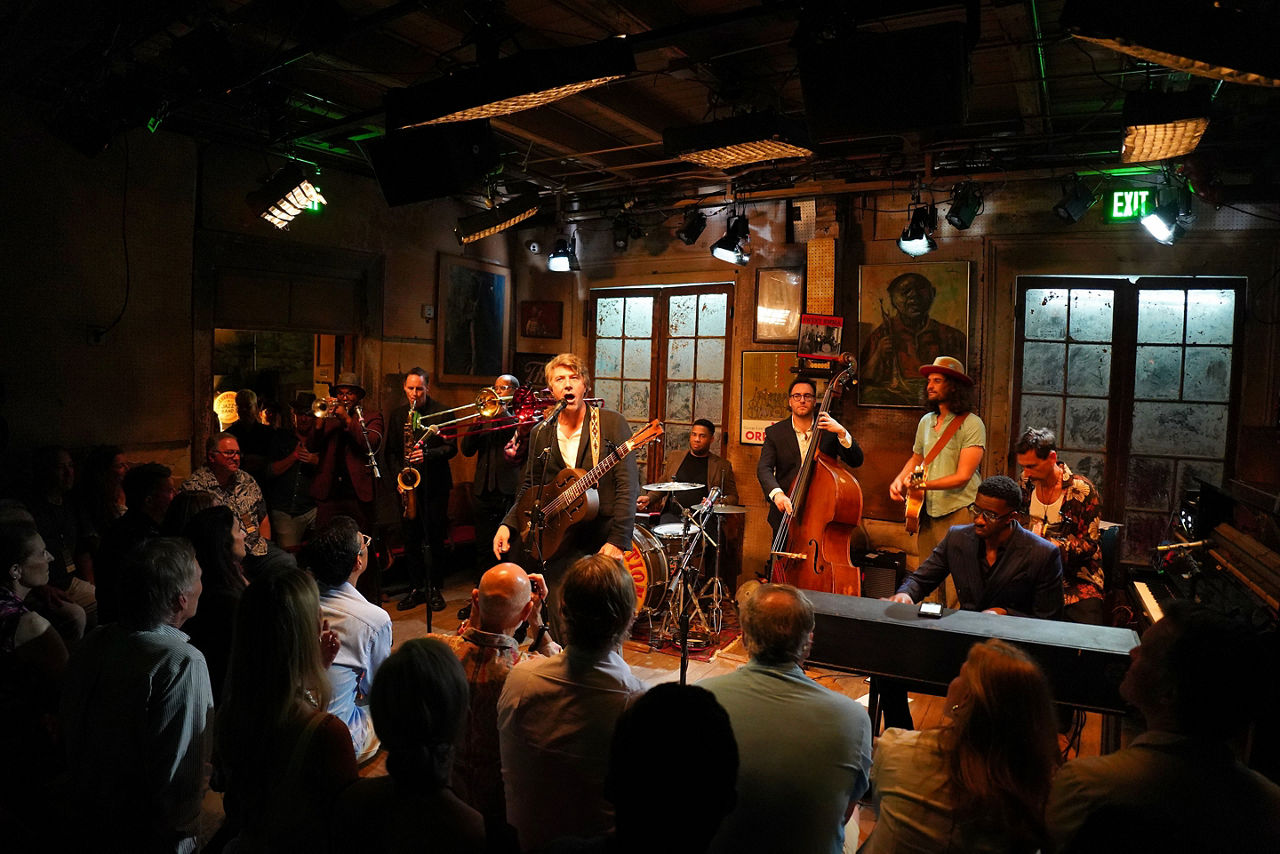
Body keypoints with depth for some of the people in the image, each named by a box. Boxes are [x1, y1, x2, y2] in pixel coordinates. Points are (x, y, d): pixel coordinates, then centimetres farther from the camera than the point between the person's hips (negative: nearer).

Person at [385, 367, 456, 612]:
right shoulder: (398, 414, 11)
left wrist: (428, 454, -21)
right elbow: (391, 450, 14)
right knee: (411, 539, 6)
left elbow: (451, 447, -5)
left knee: (435, 539, 0)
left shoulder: (442, 412, -1)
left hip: (435, 484, -3)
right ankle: (416, 588, 17)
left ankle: (435, 589, 12)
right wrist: (398, 473, -1)